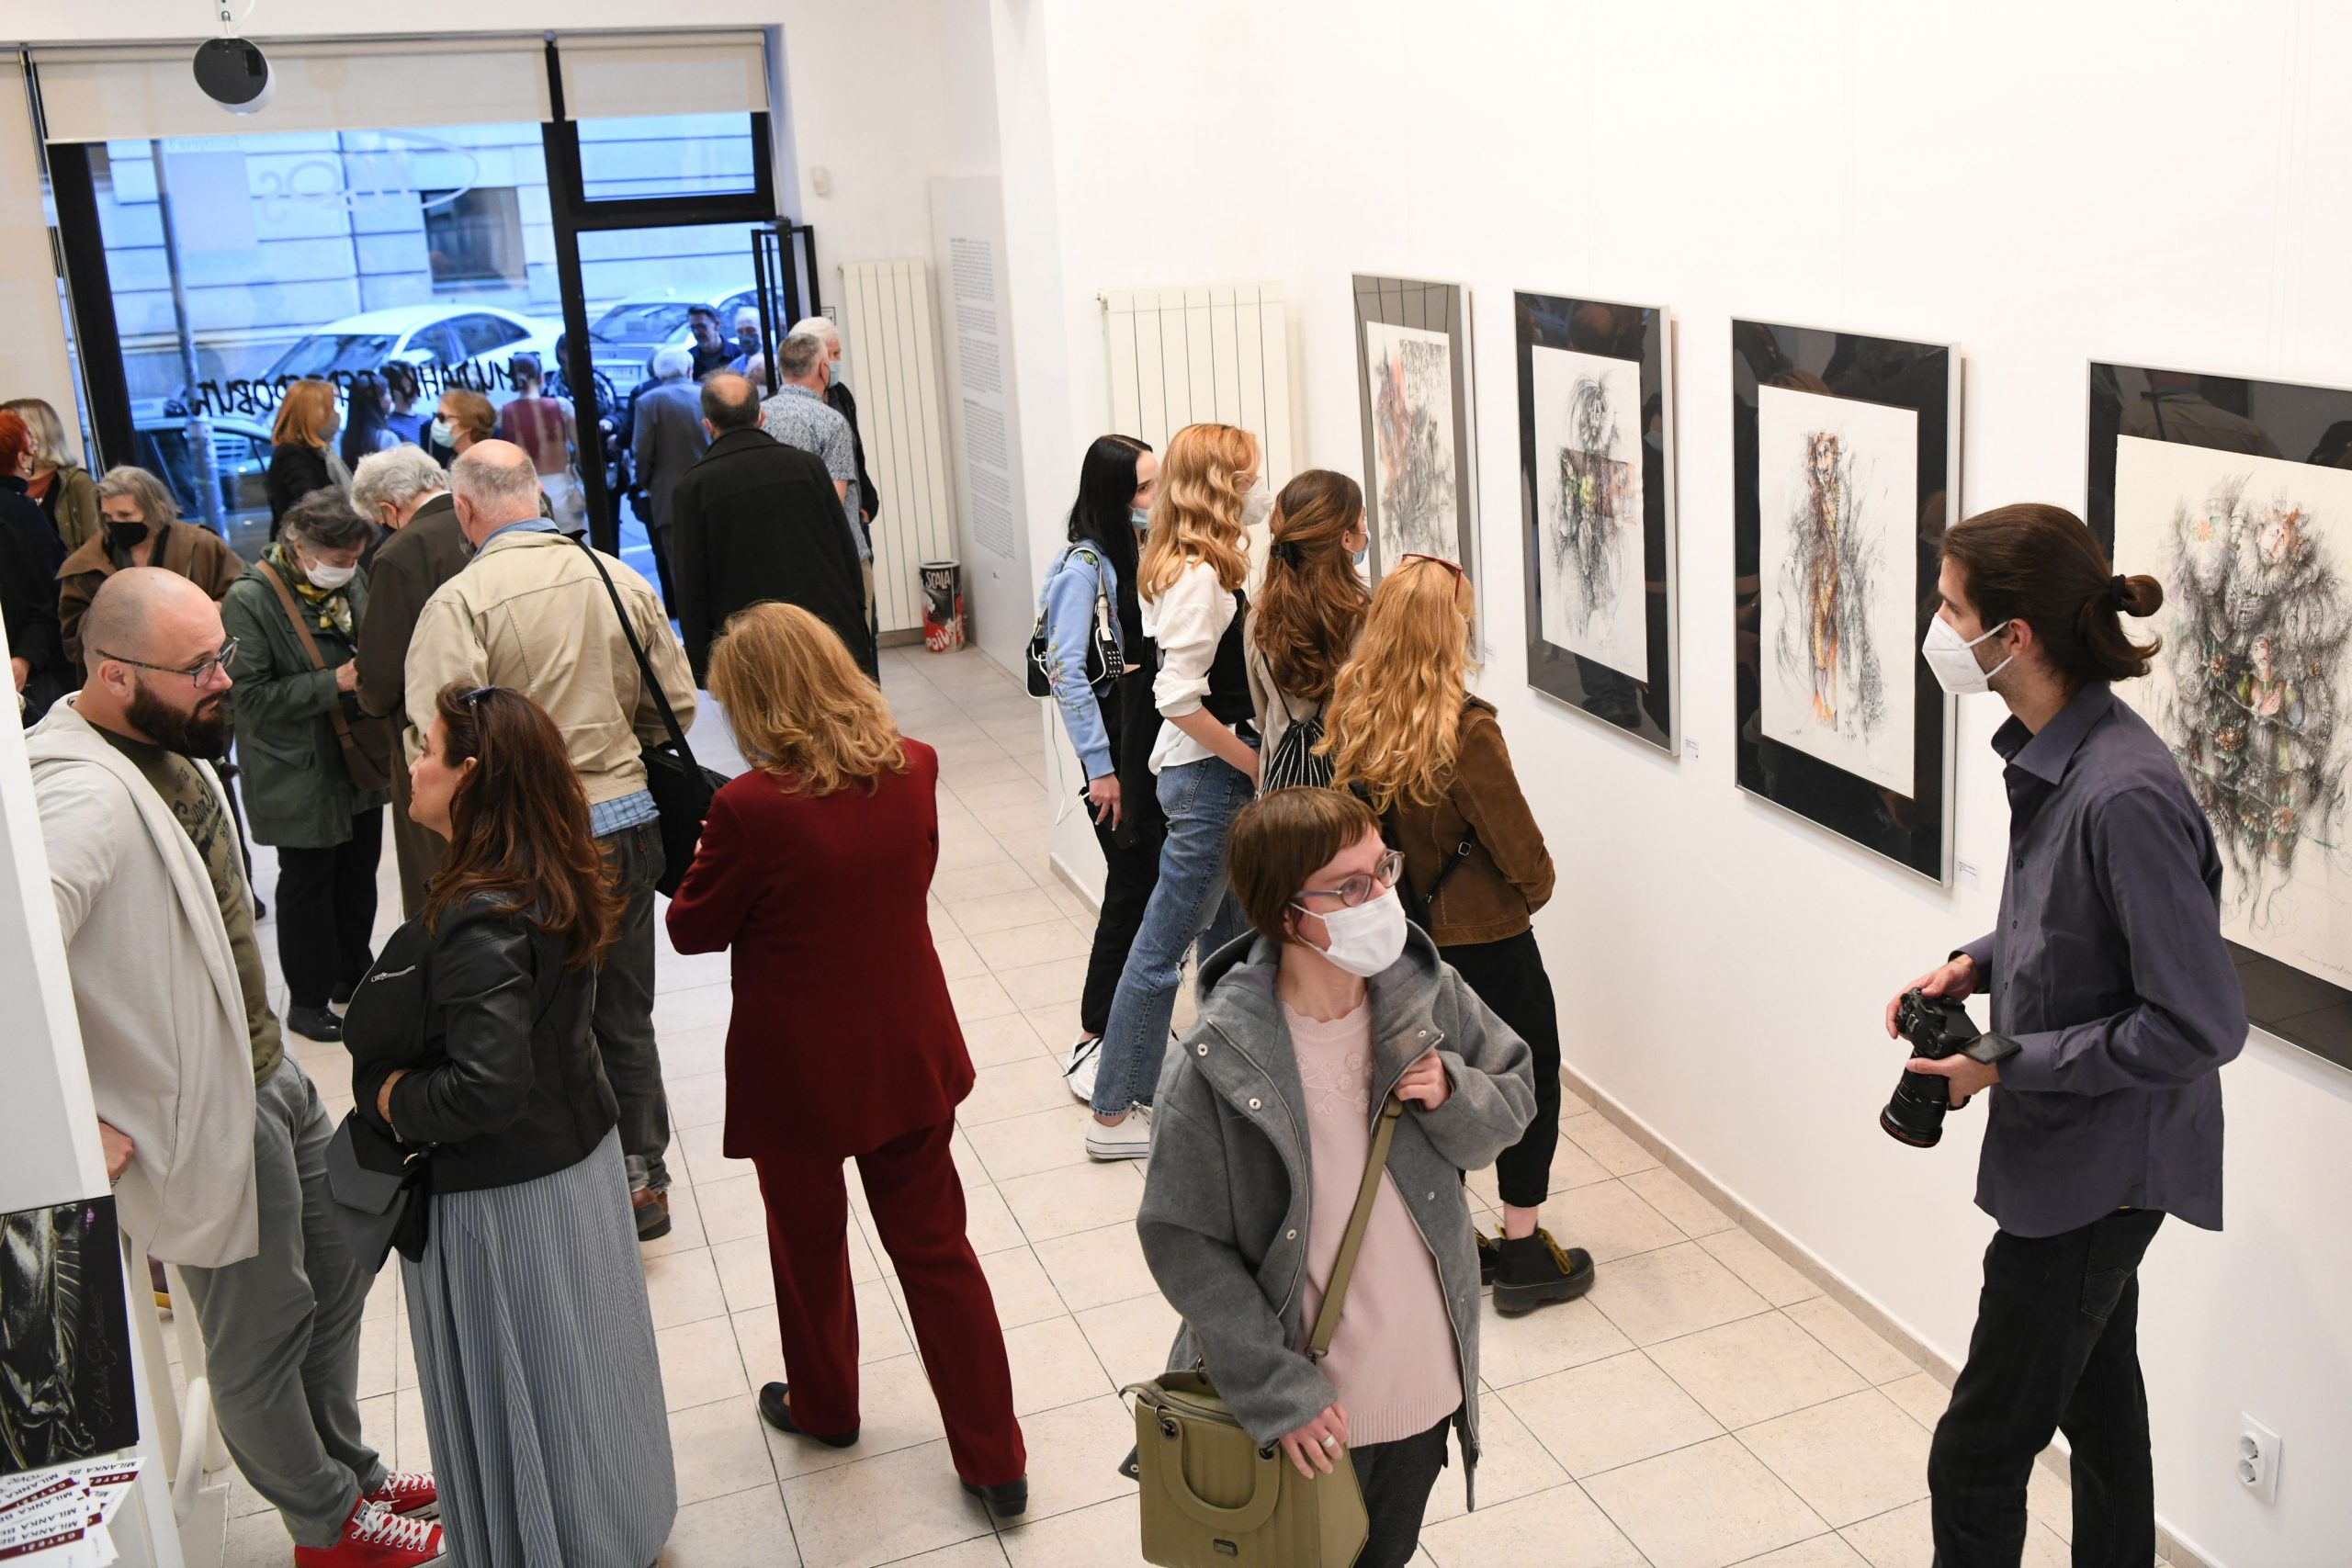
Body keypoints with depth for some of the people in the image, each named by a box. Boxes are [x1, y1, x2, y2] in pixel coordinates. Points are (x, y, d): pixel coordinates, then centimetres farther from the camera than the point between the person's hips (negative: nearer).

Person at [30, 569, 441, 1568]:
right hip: (213, 1112, -9)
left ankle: (349, 1468, 44)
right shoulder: (84, 798, -29)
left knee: (337, 1275, 23)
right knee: (260, 1330, 11)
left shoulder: (167, 744, 3)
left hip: (269, 1067, 9)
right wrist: (76, 1128, -29)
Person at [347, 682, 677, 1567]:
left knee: (524, 1391, 11)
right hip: (578, 1152, 9)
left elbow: (487, 1087, -32)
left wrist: (390, 1099, -14)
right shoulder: (551, 883, -1)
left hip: (503, 1191, -9)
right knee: (584, 1367, 24)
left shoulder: (480, 921, -28)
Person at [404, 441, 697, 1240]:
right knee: (625, 1014, 18)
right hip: (629, 822, 4)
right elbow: (676, 704, 5)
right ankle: (641, 1178, 29)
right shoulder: (620, 580, 0)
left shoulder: (461, 600, -14)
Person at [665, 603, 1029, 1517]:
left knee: (809, 1244, 21)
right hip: (910, 1057, 4)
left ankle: (824, 1406, 45)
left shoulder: (752, 807, -25)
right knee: (936, 1249, 15)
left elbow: (695, 930, -9)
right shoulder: (914, 770, -10)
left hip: (800, 1073, -4)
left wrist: (704, 861, 8)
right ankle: (995, 1460, 20)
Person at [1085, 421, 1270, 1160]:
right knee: (1165, 945, 0)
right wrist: (1252, 761, -16)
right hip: (1207, 776, -10)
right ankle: (1116, 1114, 10)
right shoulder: (1201, 577, -20)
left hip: (1216, 773, 10)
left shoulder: (1186, 568, 8)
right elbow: (1178, 698, -25)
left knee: (1230, 934, 20)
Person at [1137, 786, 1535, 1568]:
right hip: (1309, 1410, -4)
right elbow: (1184, 1243, -18)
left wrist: (1452, 1095, -19)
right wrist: (1277, 1390, -18)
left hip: (1427, 1379, 4)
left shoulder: (1428, 991, -12)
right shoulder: (1218, 1062, -25)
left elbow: (1514, 1099, 4)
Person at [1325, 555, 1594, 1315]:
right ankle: (1523, 1253, 20)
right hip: (1483, 934, -6)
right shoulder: (1464, 729, -25)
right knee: (1531, 1079, 12)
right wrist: (1539, 885, 4)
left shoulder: (1351, 710, -7)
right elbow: (1515, 841, -17)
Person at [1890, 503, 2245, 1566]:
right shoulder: (2049, 752, 0)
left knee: (1976, 1456, 2)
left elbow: (2201, 1023, -26)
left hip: (2097, 1165, -9)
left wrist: (2010, 1065, -22)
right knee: (2099, 1401, 26)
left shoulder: (2125, 796, -29)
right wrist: (1976, 962, 0)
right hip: (2080, 1155, 9)